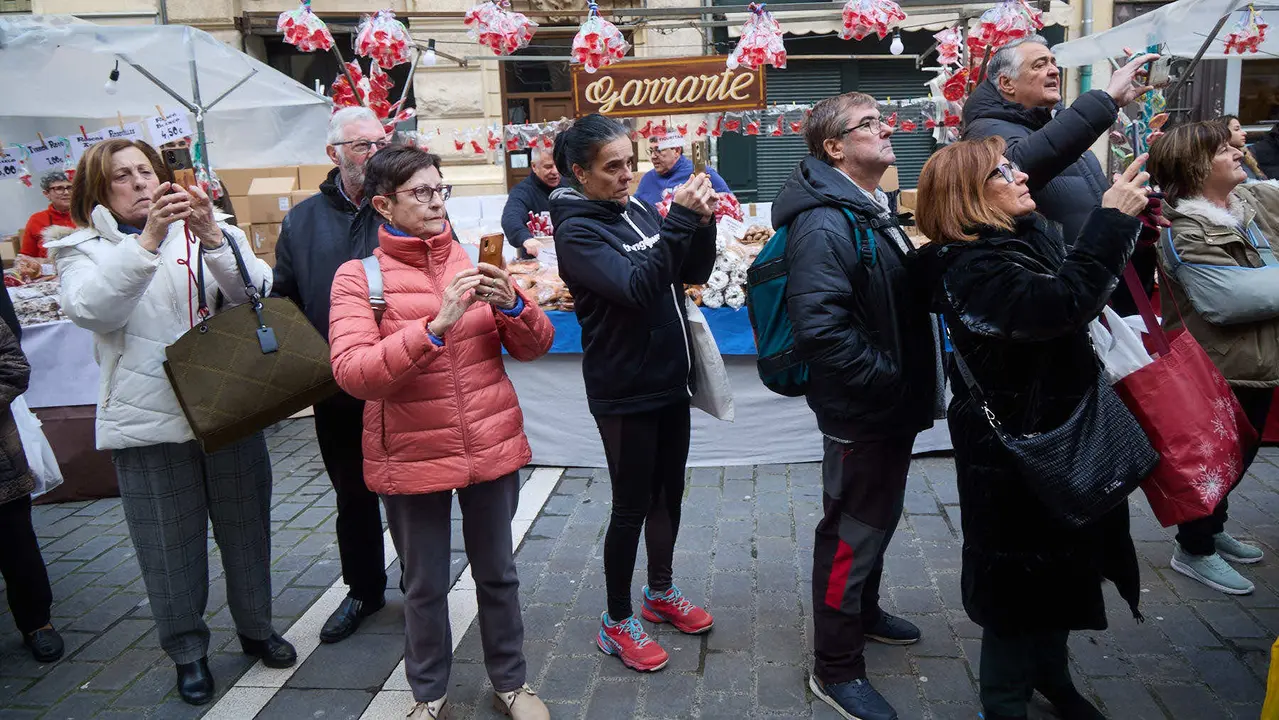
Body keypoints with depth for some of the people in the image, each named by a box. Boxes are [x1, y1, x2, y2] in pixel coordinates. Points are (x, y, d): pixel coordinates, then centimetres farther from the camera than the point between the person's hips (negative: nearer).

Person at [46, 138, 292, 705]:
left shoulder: (212, 231, 8)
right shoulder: (85, 250, 4)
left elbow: (256, 292, -8)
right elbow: (91, 308, -18)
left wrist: (213, 239, -24)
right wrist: (149, 239, -26)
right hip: (150, 420, -2)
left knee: (246, 526, 13)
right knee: (171, 543, 8)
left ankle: (255, 627, 34)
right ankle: (187, 650, 27)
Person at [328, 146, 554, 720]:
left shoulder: (474, 262, 2)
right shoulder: (358, 277, -8)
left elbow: (534, 347, 2)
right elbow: (351, 372, -21)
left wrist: (512, 304, -19)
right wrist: (435, 326, -31)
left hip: (492, 447, 3)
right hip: (413, 456, -2)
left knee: (497, 574, 17)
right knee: (424, 586, 14)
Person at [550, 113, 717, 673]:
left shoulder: (639, 210, 6)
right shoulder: (577, 231, -15)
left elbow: (694, 274, 7)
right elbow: (636, 288, -30)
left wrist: (702, 223, -10)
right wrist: (680, 221, -32)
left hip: (670, 379, 7)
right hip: (624, 392, -7)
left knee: (669, 492, 19)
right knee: (632, 505, 3)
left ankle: (661, 592, 39)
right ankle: (616, 623, 22)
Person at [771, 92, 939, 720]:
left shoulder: (876, 212, 12)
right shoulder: (824, 225, -22)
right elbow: (821, 329, -31)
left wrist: (912, 382, 11)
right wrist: (892, 378, -22)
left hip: (894, 404, 10)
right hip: (859, 412, -10)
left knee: (879, 519, 24)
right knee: (852, 532, 2)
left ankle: (862, 611, 45)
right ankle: (836, 669, 17)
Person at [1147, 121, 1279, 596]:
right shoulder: (1186, 233, -23)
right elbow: (1229, 299, -31)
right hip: (1219, 373, -9)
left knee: (1240, 455, 23)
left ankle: (1212, 530, 43)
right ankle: (1194, 550, 24)